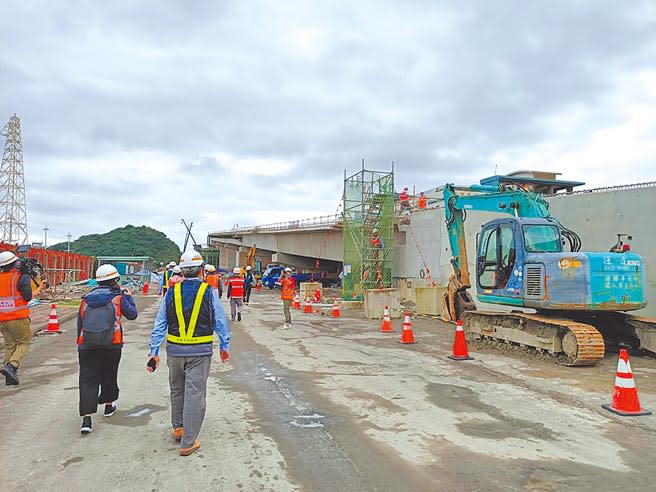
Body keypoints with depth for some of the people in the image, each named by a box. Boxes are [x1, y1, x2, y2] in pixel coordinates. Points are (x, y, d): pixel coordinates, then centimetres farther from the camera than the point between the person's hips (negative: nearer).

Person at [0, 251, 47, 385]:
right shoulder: (22, 277, -10)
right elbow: (28, 297, -13)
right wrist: (39, 289, 2)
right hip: (18, 318, -5)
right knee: (24, 342, 9)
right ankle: (11, 365, -12)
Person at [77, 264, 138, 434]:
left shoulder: (86, 299, 13)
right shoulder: (118, 297, 2)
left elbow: (80, 323, 16)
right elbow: (132, 314, 11)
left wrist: (80, 344, 25)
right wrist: (129, 297, 25)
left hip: (86, 345, 2)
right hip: (111, 345, -2)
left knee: (88, 379, 1)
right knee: (109, 376, 18)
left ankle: (86, 418, -9)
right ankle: (108, 405, 37)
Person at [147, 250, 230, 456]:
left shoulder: (171, 292, 1)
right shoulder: (209, 292, -7)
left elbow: (160, 324, 2)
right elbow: (220, 322, -1)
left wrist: (154, 351, 7)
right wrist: (224, 346, 11)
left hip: (175, 350, 3)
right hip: (200, 351, -3)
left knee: (177, 390, 22)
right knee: (195, 393, 2)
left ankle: (178, 428, 37)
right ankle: (188, 442, 7)